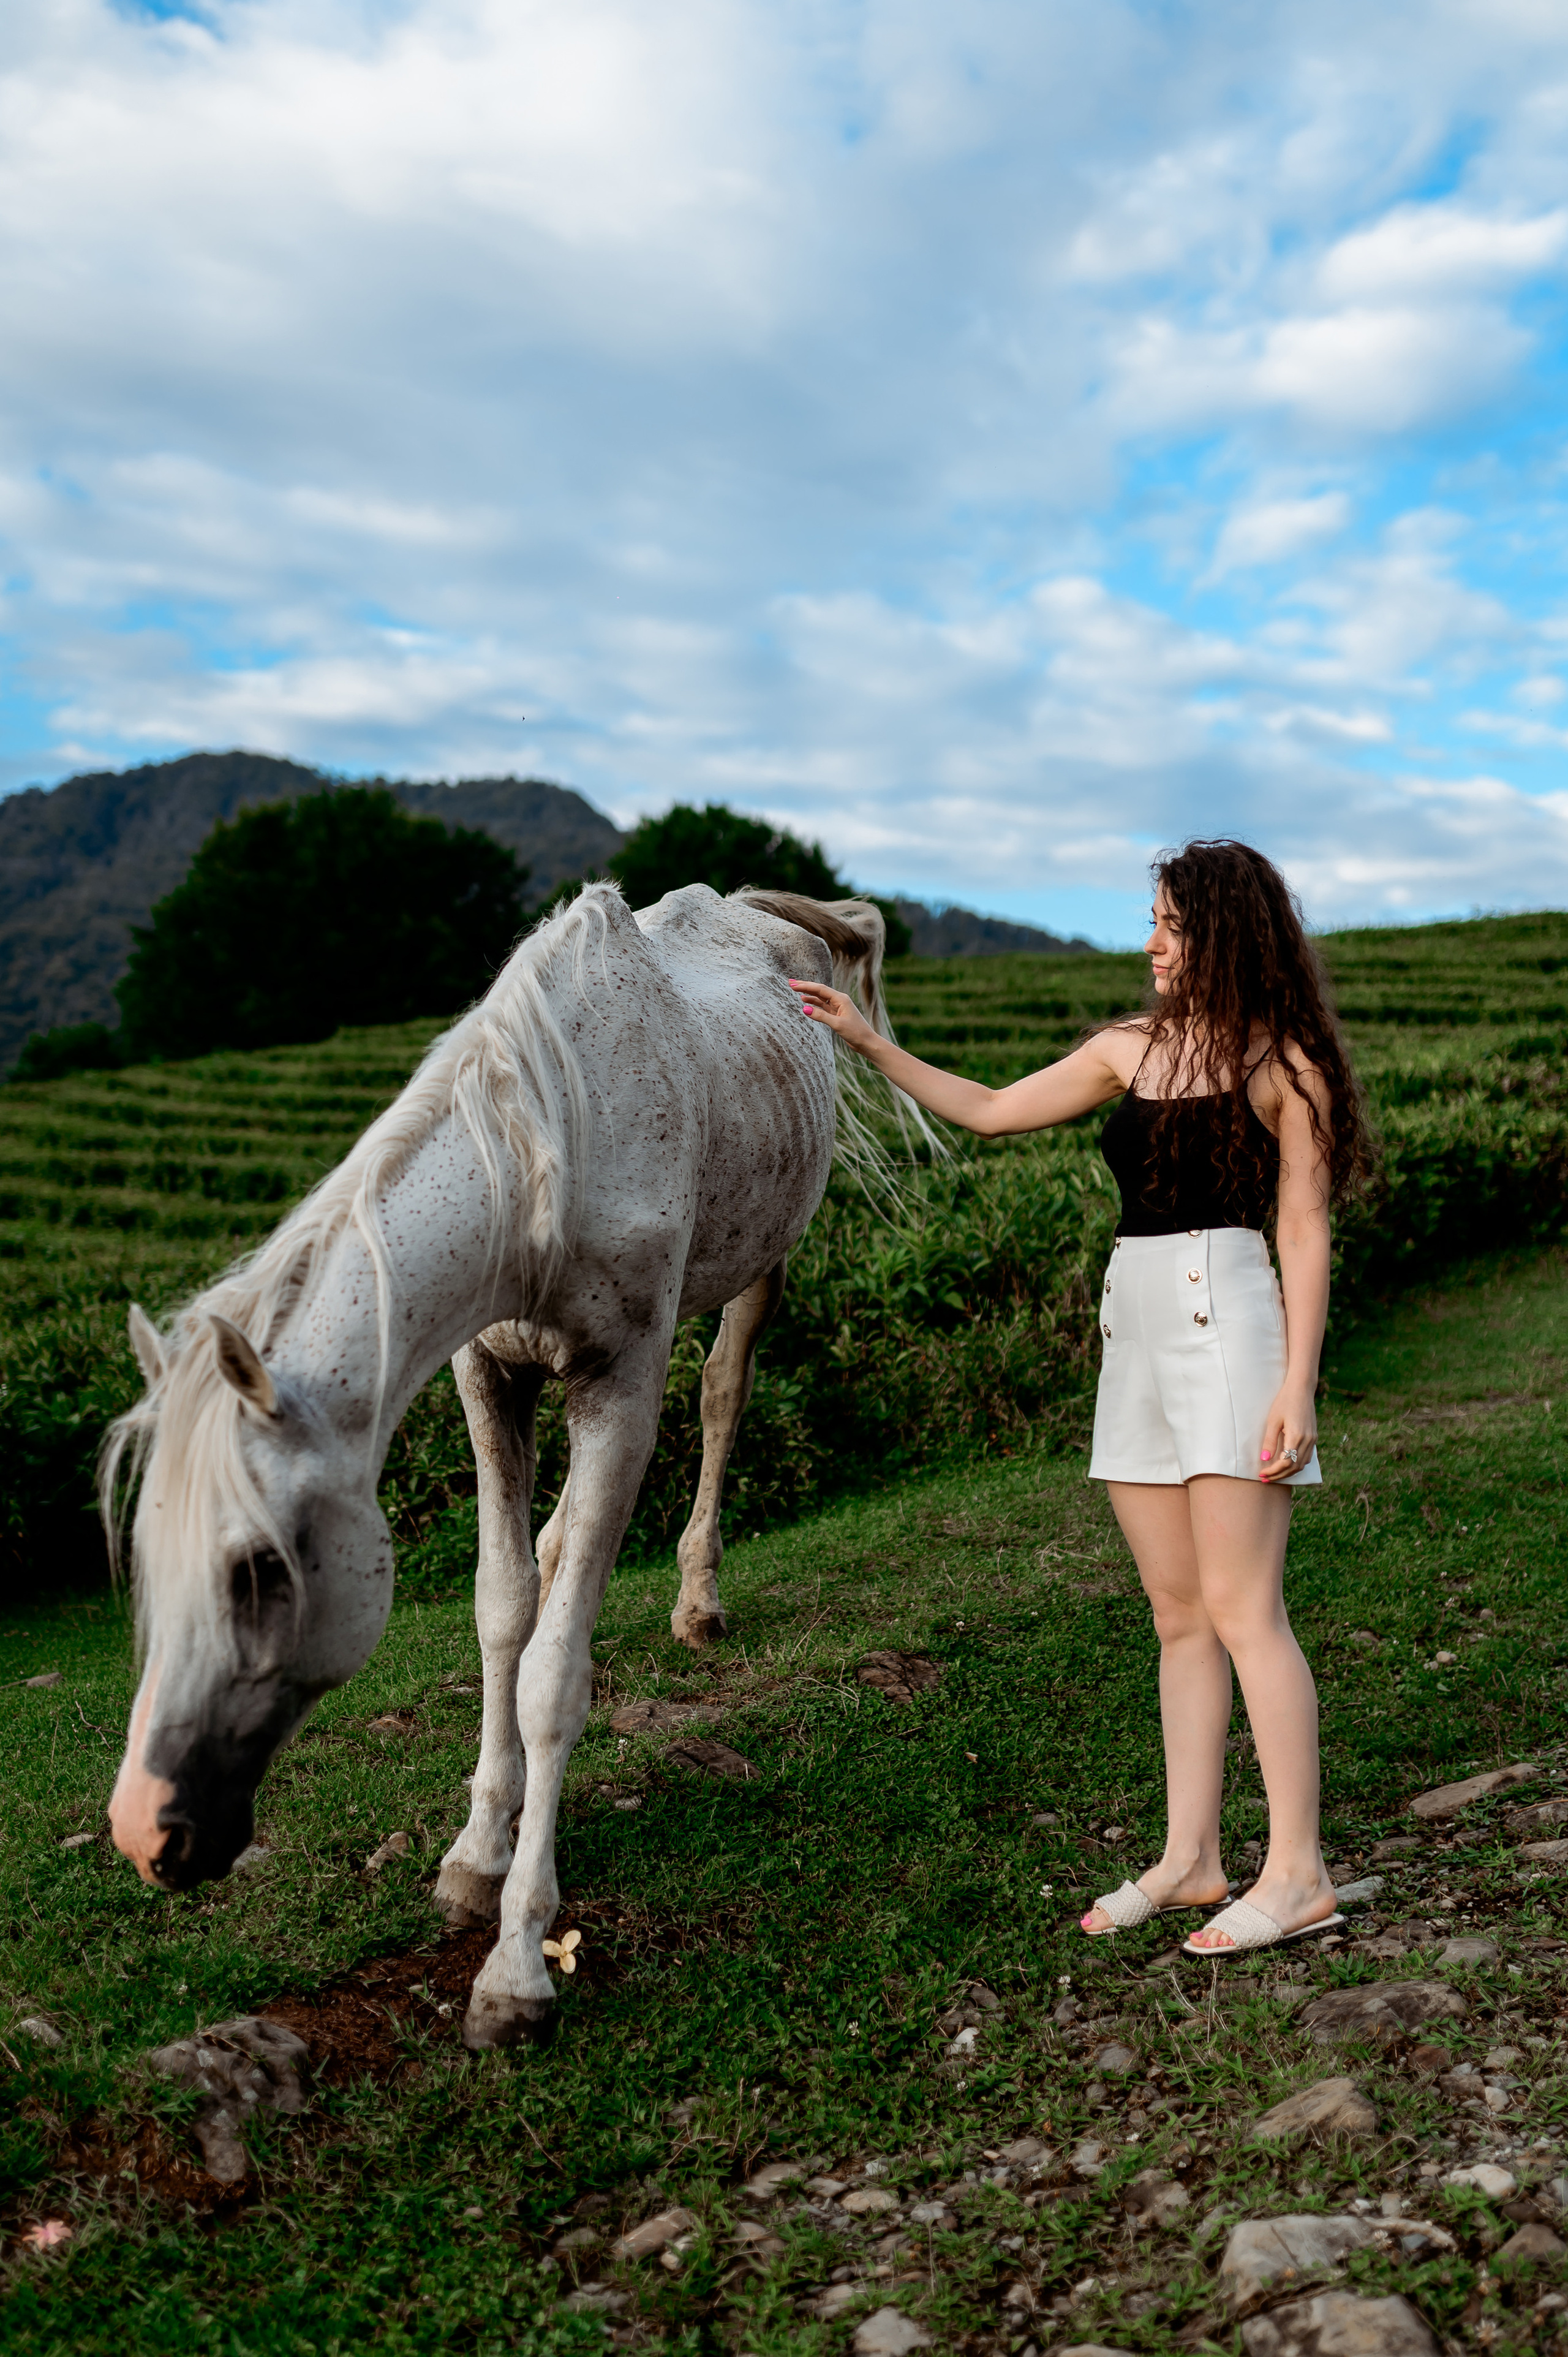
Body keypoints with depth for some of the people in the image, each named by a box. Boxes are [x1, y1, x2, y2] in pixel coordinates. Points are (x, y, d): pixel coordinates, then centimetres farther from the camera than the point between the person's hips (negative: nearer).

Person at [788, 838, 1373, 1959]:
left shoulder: (1282, 1063, -2)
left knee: (1241, 1609, -7)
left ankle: (1299, 1874, 1)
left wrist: (1297, 1385, -12)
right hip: (1135, 1330, 6)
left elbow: (1306, 1234, -4)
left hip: (1227, 1321, -6)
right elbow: (990, 1111, 21)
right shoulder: (1131, 1049, 15)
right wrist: (869, 1042, 20)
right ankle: (1190, 1859, 14)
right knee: (1179, 1613, 8)